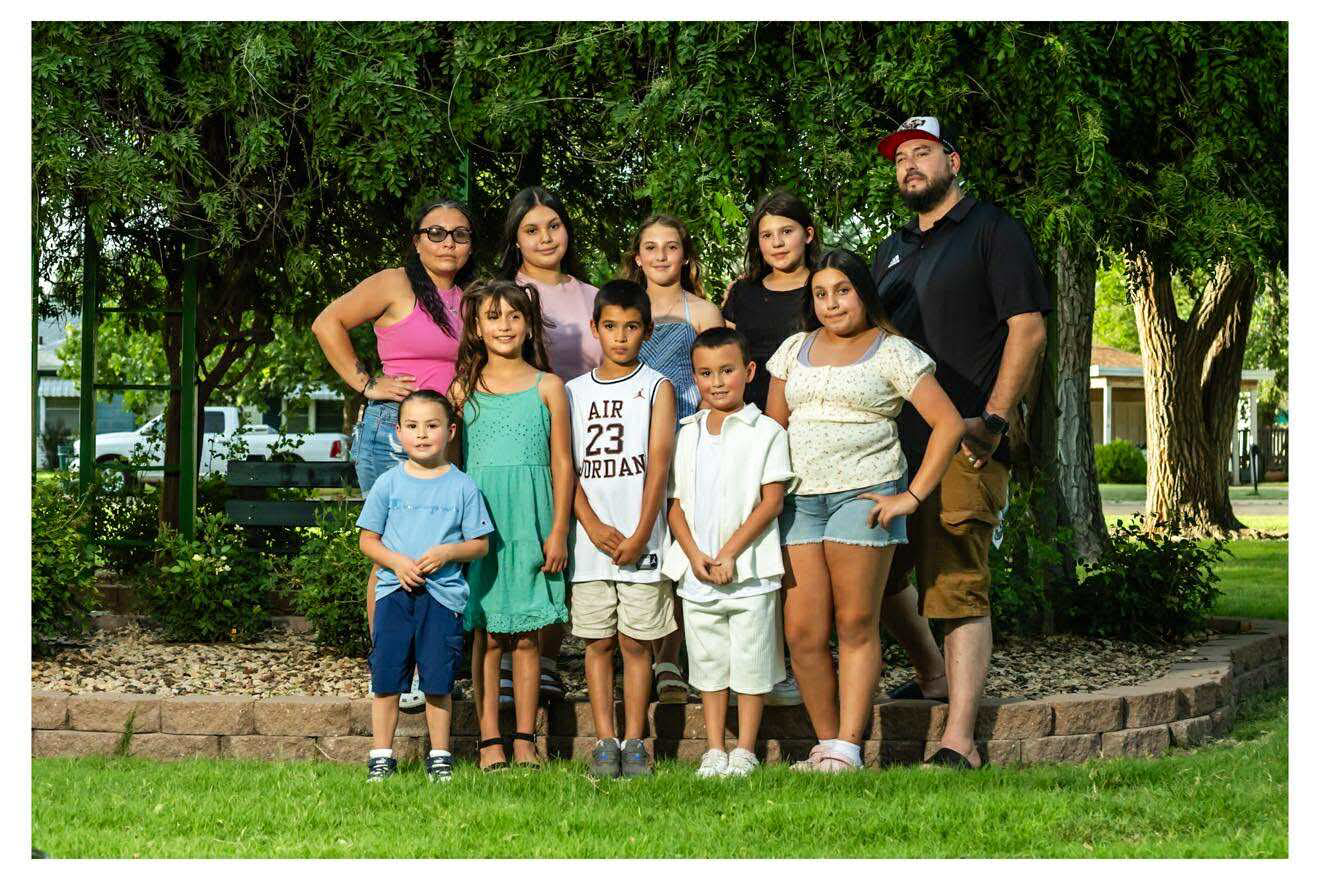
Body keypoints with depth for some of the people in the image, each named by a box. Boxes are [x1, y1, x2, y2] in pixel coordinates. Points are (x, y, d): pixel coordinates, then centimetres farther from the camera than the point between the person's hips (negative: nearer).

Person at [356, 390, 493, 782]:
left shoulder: (462, 487, 3)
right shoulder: (389, 483, 5)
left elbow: (480, 544, 5)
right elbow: (367, 539, 9)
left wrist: (447, 552, -13)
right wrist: (396, 561, -9)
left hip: (443, 595, -1)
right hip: (394, 590, 1)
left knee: (438, 682, 2)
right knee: (386, 679, 1)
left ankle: (440, 756, 15)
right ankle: (381, 755, 10)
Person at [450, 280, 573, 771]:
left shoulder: (547, 388, 6)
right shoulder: (464, 390, 7)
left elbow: (562, 463, 5)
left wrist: (558, 531, -2)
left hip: (530, 522, 0)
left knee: (526, 636, 3)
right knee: (485, 635, 0)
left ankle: (525, 740, 8)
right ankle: (489, 740, 3)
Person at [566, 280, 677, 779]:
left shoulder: (656, 387, 3)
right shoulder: (575, 392, 9)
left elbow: (659, 462, -4)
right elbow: (566, 466, 4)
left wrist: (640, 534, -12)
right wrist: (594, 526, -9)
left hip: (641, 540, -2)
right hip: (591, 540, 2)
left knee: (636, 642, 1)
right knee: (598, 642, 4)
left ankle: (634, 743, 6)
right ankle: (604, 742, 8)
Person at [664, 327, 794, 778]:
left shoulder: (765, 432, -3)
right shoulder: (687, 435, 10)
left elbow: (772, 501, -9)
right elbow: (676, 502, 8)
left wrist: (729, 553, -14)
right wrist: (694, 554, -7)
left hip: (749, 572, -4)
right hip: (697, 573, 4)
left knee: (750, 663, 2)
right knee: (708, 663, 11)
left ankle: (745, 752, 11)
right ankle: (714, 751, 19)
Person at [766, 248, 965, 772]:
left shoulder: (892, 352, 2)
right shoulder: (795, 349, 17)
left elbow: (948, 424, -3)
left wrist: (912, 496, -8)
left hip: (863, 493, -4)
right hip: (799, 498, 4)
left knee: (856, 626, -4)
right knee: (802, 632, -3)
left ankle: (847, 749, -2)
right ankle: (826, 744, 6)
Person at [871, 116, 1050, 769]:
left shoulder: (993, 231, 1)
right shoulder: (892, 252, 22)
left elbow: (1028, 329, -7)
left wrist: (992, 420, -16)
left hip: (962, 447, -8)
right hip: (894, 445, 8)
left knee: (957, 591, -12)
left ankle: (958, 742, -14)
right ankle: (934, 676, 36)